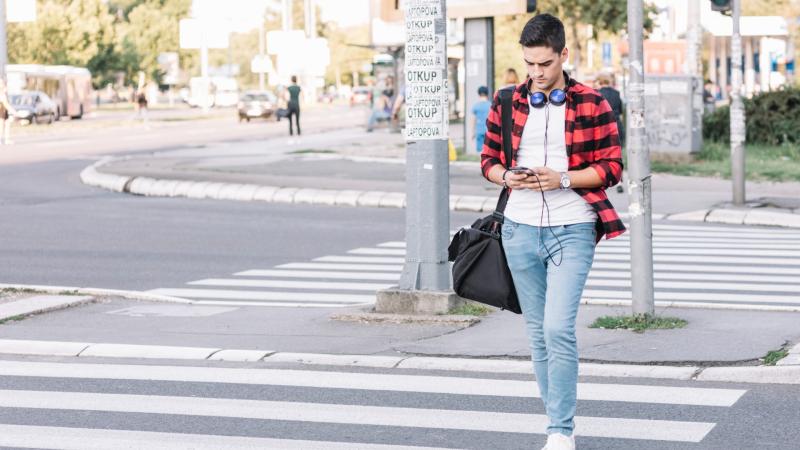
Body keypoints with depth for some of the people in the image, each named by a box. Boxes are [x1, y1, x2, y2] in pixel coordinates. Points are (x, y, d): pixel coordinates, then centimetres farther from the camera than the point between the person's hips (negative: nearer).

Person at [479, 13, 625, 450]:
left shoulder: (592, 104, -2)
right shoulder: (506, 103, 7)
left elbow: (611, 167, -2)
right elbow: (488, 159, 14)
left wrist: (562, 178, -16)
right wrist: (508, 176, -9)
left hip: (572, 230, -4)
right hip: (521, 229, 4)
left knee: (558, 329, -15)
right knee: (538, 332, 9)